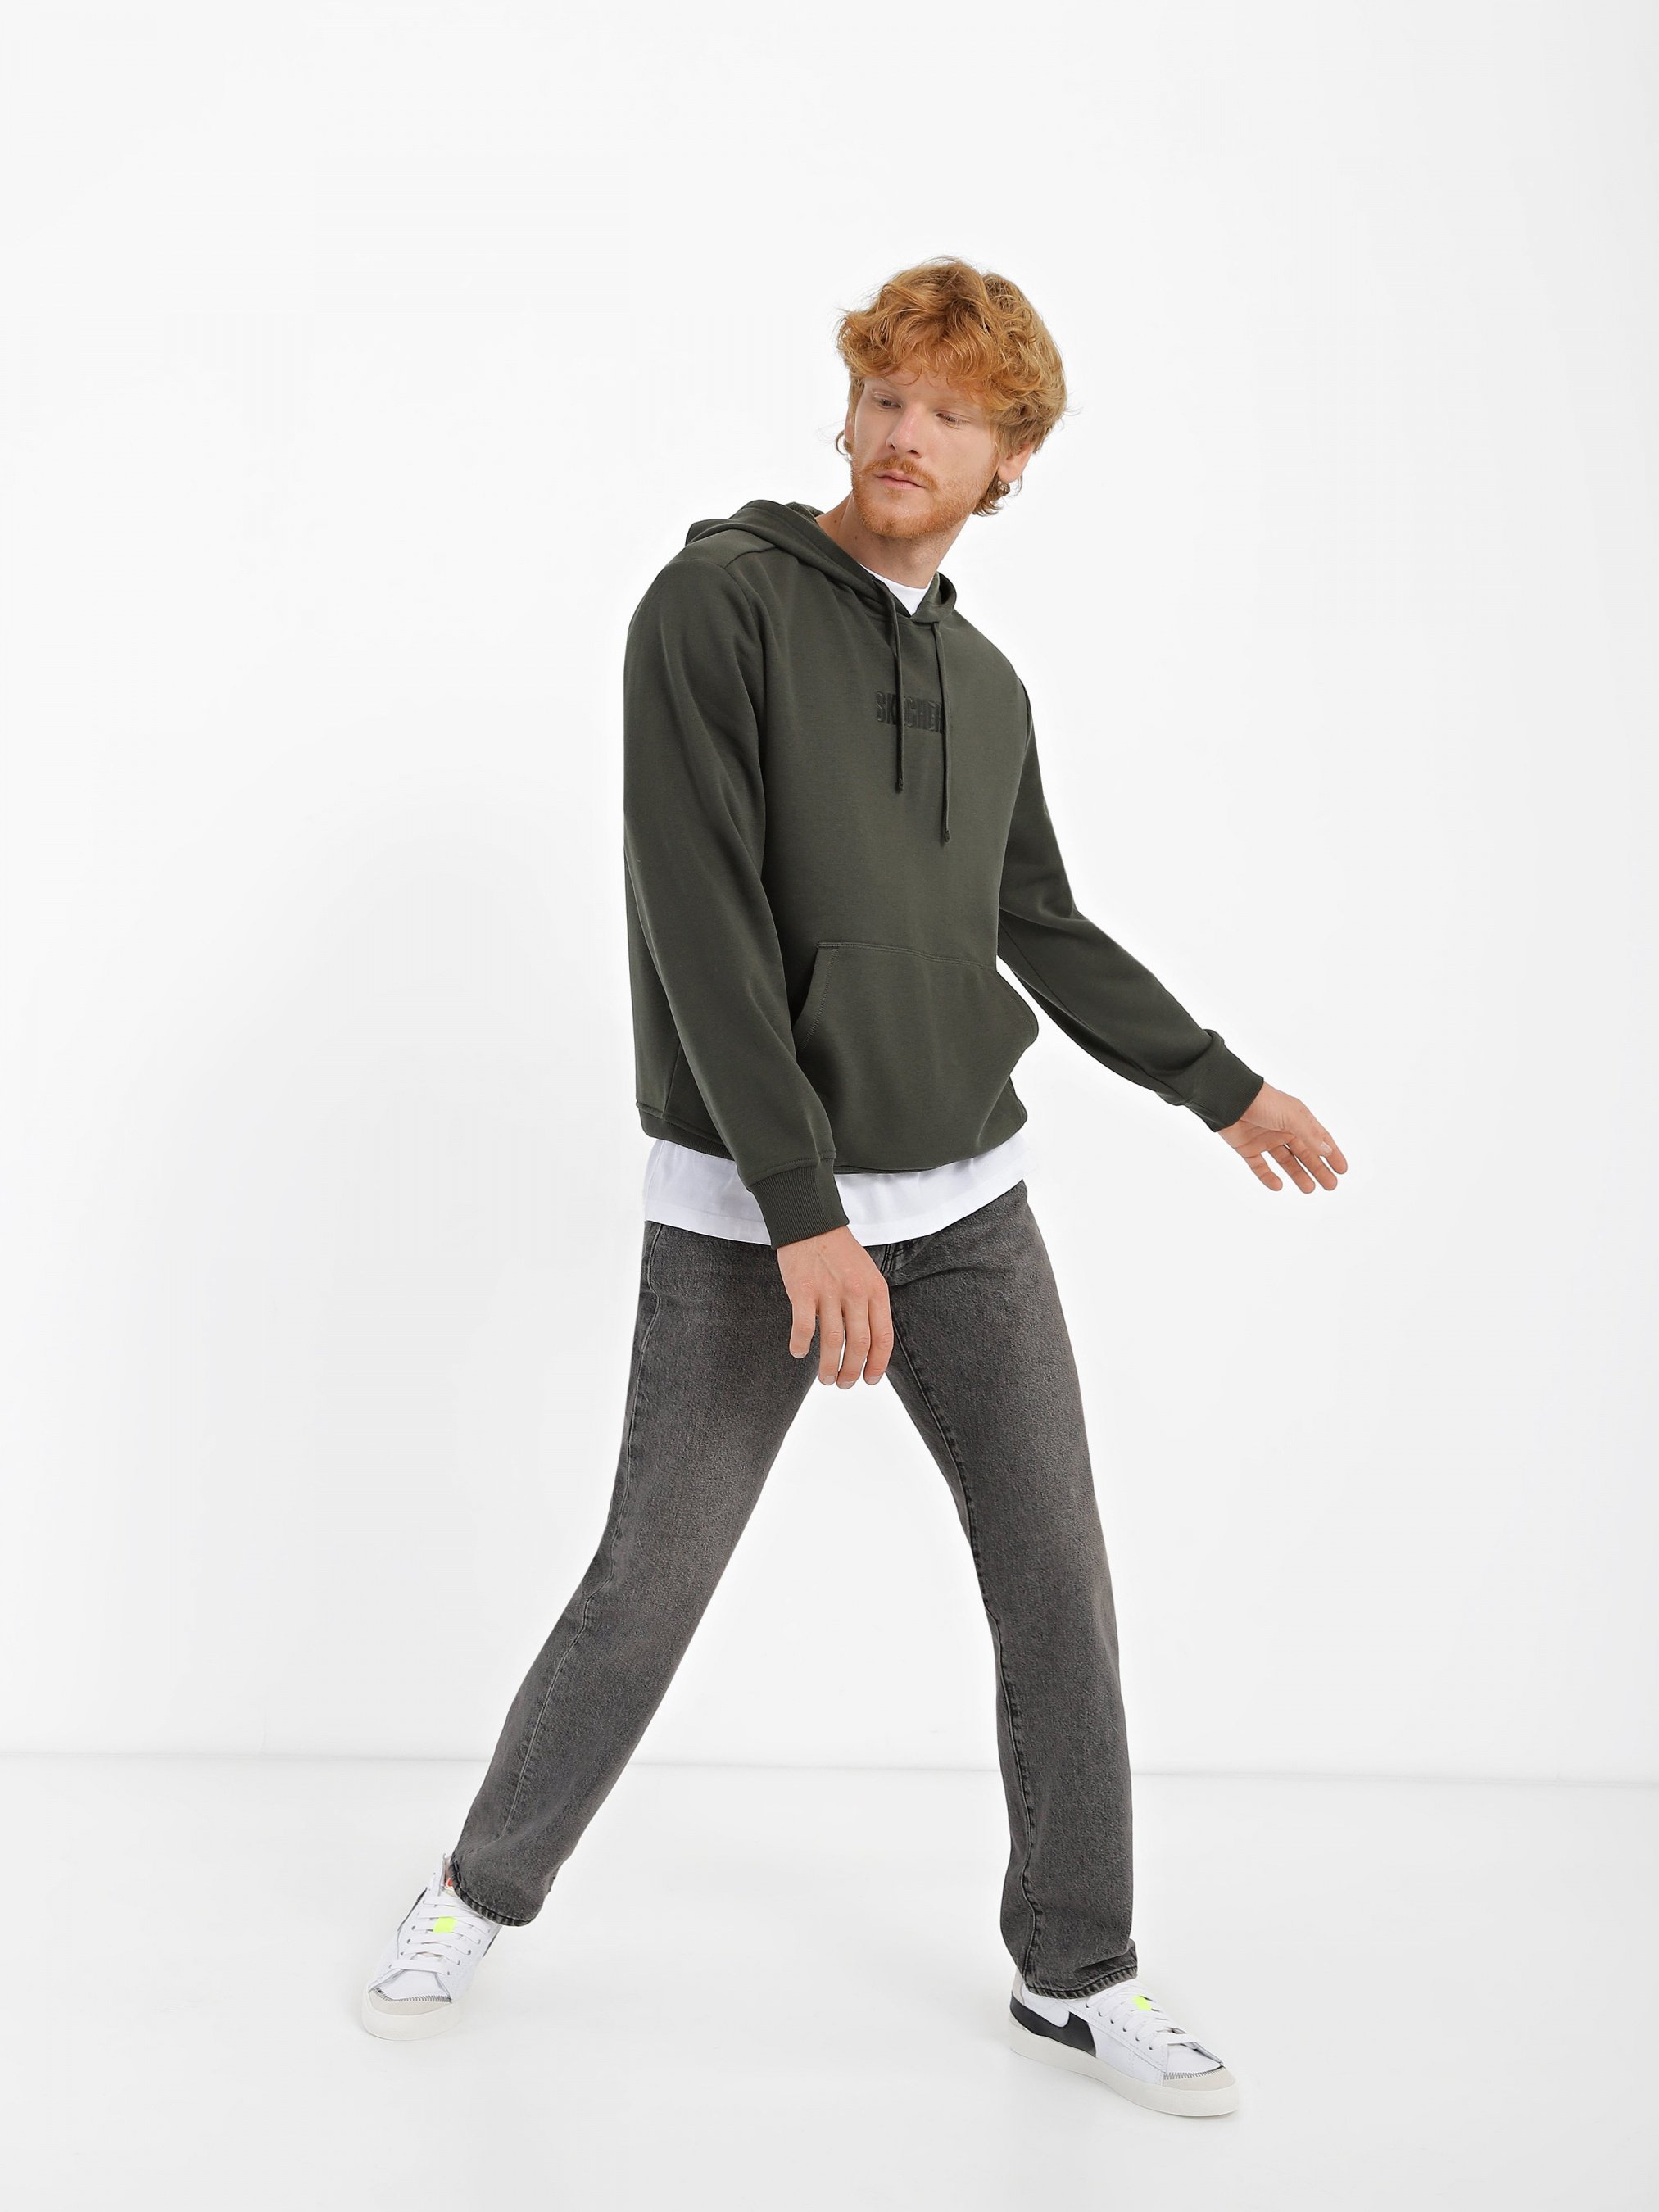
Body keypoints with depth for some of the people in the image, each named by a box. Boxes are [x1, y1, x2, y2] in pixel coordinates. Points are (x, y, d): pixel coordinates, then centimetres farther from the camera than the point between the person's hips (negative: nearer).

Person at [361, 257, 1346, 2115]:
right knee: (646, 1595, 3)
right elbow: (702, 924, -17)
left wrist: (1224, 1087, 26)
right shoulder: (719, 602, -9)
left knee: (1059, 1591, 5)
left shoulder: (987, 689, 10)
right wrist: (805, 1215, -23)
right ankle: (481, 1895, 28)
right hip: (739, 1214, -5)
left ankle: (1074, 1977, 22)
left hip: (968, 1206, 5)